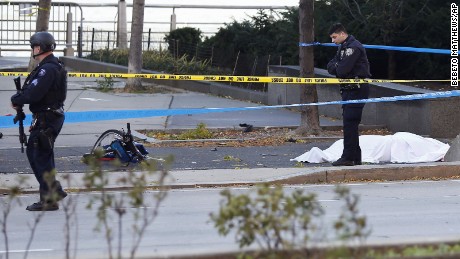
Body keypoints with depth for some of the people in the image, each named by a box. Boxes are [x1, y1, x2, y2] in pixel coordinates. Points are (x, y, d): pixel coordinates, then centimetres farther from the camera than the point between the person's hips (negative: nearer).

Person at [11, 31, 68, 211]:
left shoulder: (48, 69, -20)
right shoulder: (51, 66, 15)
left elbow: (33, 94, -26)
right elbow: (32, 90, 16)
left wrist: (15, 100, -10)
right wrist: (19, 98, 1)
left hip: (46, 120, -10)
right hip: (48, 118, 10)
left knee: (41, 157, -5)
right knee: (33, 152, 18)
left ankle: (49, 200, -1)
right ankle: (54, 190, 23)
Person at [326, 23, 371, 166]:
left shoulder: (354, 47, -14)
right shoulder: (343, 47, 19)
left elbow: (342, 69, -21)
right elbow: (330, 67, 12)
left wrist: (336, 67, 0)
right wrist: (338, 66, -9)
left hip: (356, 89, -10)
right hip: (348, 90, 10)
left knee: (349, 123, -13)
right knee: (350, 124, 11)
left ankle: (348, 157, -15)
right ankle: (355, 158, 16)